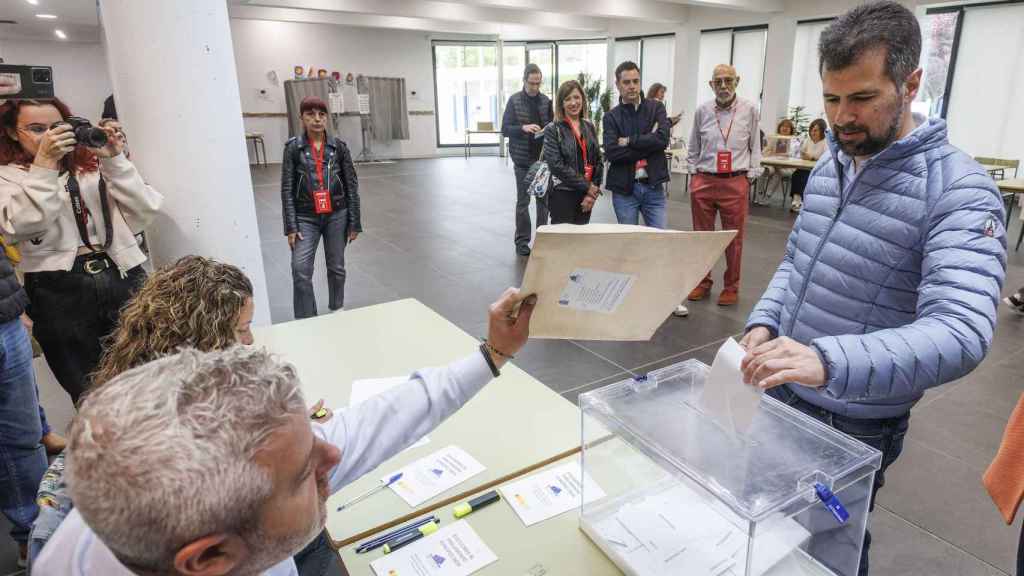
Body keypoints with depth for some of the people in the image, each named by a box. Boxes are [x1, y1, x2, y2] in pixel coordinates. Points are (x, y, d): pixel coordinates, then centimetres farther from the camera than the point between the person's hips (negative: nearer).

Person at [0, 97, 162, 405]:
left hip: (124, 278, 2)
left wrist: (115, 160, -5)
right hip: (60, 293, -1)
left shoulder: (92, 164, 13)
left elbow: (143, 213, 2)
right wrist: (44, 164, -13)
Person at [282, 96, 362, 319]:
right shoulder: (293, 148, -3)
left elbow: (352, 186, 2)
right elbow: (287, 189, -3)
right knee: (300, 271, -11)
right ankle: (306, 321, 2)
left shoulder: (339, 146, -1)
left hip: (336, 215, 1)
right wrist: (291, 227, -9)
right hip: (305, 217, -1)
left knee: (336, 267, 13)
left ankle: (337, 310, 35)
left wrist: (354, 223, 0)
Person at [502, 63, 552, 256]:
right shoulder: (514, 100, -3)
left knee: (544, 199, 9)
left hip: (543, 158, 3)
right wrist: (523, 128, -24)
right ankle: (522, 241, 14)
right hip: (522, 160, -3)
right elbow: (505, 129, -6)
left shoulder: (546, 101, 5)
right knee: (523, 201, 5)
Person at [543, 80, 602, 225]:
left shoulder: (589, 127, 10)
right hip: (562, 195, -5)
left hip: (586, 196, 5)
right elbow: (557, 166, -14)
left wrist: (592, 192, -4)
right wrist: (586, 187, -13)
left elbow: (598, 161, 9)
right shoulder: (553, 130, -4)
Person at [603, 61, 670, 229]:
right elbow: (611, 152, -13)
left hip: (653, 186, 1)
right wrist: (649, 145, -11)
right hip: (624, 188, 0)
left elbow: (662, 139, -11)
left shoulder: (656, 107, 6)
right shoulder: (611, 116, 3)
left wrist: (629, 141, -10)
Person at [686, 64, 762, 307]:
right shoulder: (702, 111, 4)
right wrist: (694, 172, 9)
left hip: (736, 182, -1)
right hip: (703, 181, 2)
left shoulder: (749, 110, 1)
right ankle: (702, 282, 25)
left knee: (734, 238, 4)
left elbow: (754, 147, 7)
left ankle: (731, 287, 19)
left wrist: (750, 176, 3)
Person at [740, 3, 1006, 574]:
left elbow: (961, 332, -31)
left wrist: (827, 361, -48)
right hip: (782, 393, 6)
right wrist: (764, 322, -7)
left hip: (854, 423, -6)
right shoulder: (829, 167, 3)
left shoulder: (960, 191, -20)